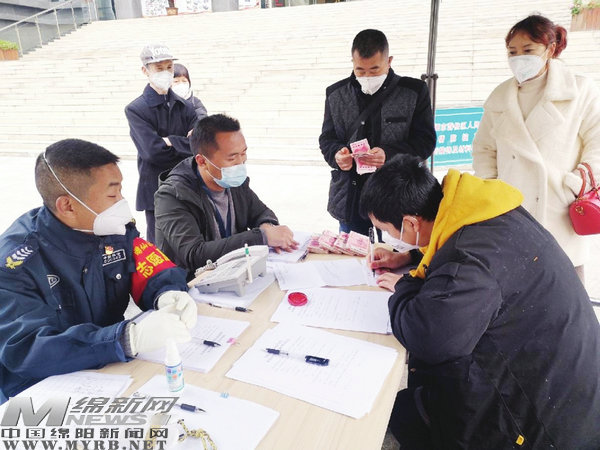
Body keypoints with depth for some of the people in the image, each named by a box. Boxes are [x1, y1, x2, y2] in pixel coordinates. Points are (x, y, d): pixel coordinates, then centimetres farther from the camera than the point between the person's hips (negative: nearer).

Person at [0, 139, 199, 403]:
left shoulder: (115, 228, -6)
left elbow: (155, 274, -3)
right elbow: (24, 350, -31)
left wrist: (169, 297, -29)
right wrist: (130, 338, -45)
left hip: (111, 371, 5)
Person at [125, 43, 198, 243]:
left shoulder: (185, 106, 8)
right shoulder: (135, 110, -4)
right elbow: (152, 150, -16)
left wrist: (171, 141, -14)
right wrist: (185, 145, -7)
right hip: (156, 190, -4)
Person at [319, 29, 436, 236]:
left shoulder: (413, 92, 0)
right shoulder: (336, 94, 8)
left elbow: (425, 141, -3)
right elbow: (327, 138, 11)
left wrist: (389, 154, -20)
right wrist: (336, 154, -13)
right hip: (349, 198, 3)